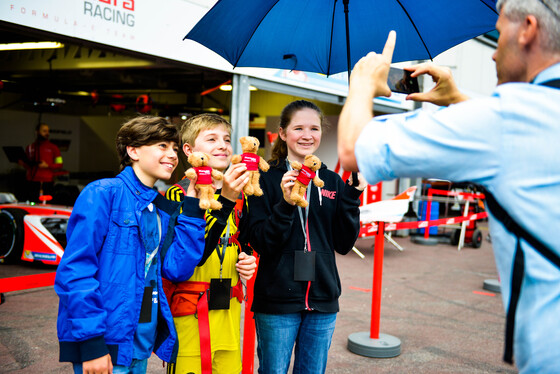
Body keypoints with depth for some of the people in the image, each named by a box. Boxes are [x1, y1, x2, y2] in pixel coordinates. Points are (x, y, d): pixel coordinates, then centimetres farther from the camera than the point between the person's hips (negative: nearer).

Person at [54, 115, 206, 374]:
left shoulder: (162, 210, 11)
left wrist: (192, 206, -3)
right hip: (105, 343, -7)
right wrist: (91, 344, -21)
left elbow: (177, 269, 0)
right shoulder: (103, 193, -10)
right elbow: (76, 271, -17)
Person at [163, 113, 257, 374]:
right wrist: (224, 200, -28)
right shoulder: (178, 194, -10)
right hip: (189, 313, -6)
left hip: (228, 311, 6)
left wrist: (248, 260, 2)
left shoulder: (239, 197, 10)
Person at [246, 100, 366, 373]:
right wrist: (285, 204, -24)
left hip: (322, 300, 4)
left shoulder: (333, 182, 7)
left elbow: (344, 244, 3)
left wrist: (352, 198, -8)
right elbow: (261, 243, -11)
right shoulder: (267, 179, -5)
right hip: (277, 300, -3)